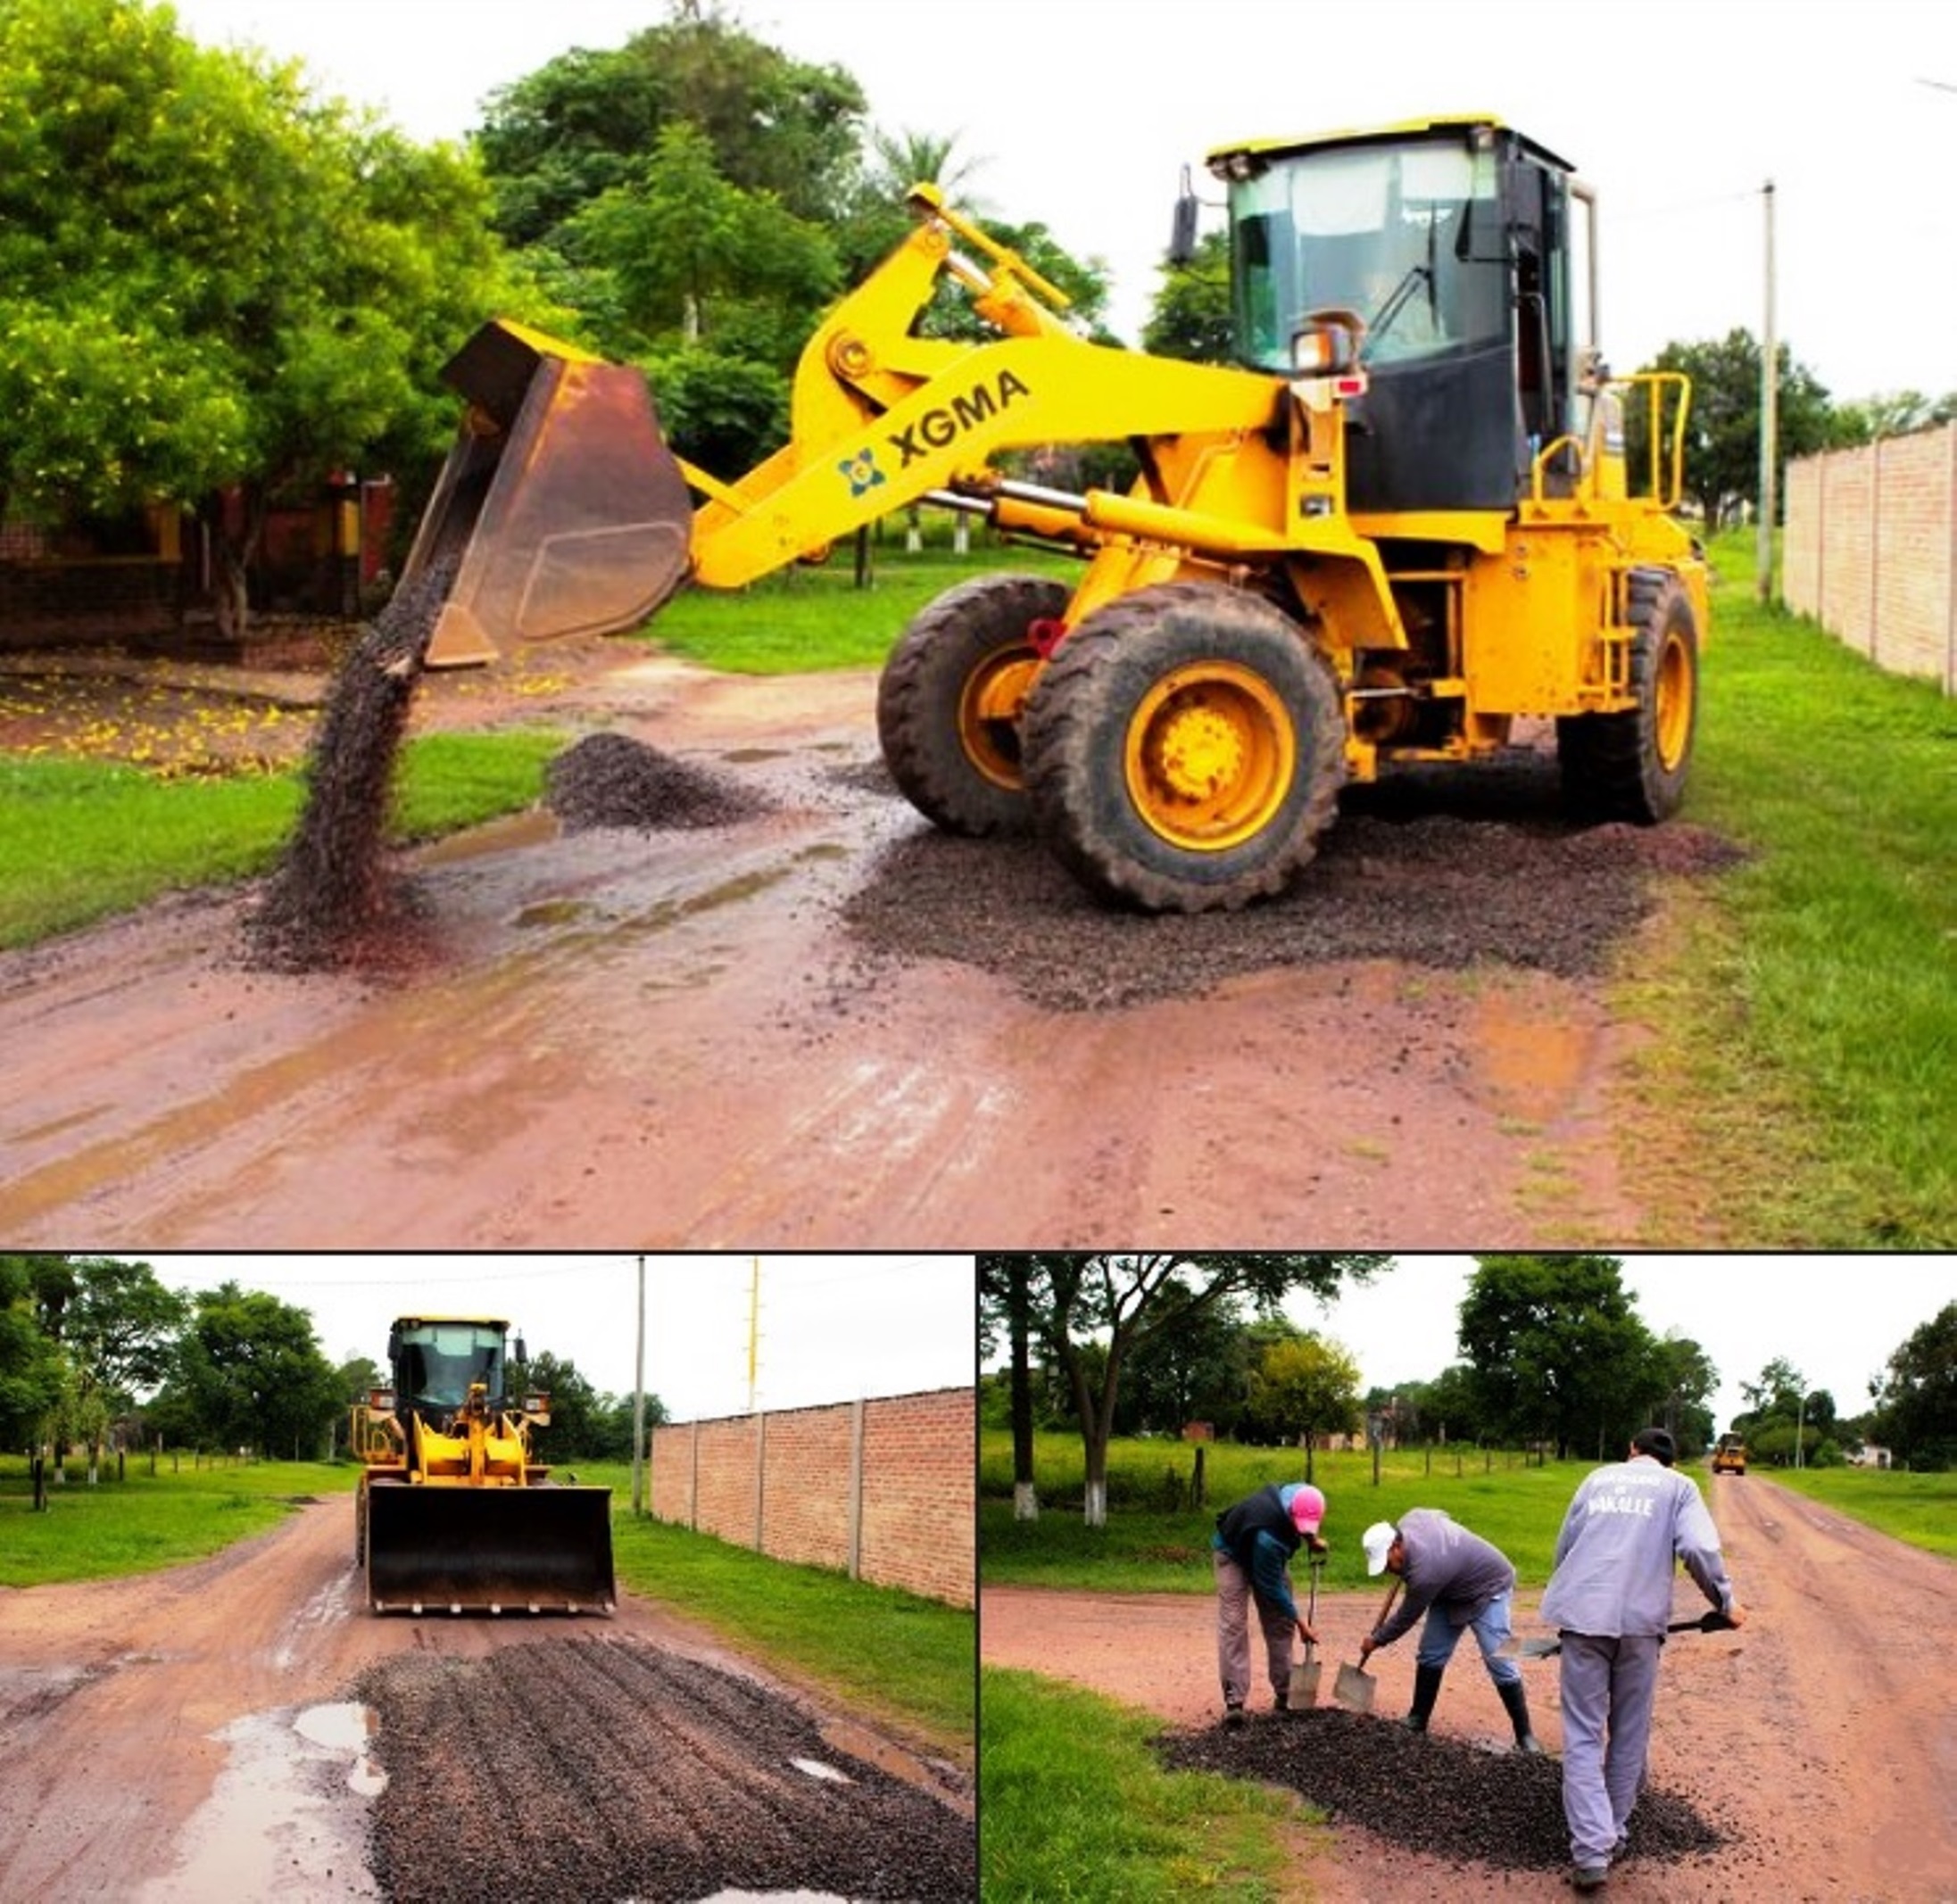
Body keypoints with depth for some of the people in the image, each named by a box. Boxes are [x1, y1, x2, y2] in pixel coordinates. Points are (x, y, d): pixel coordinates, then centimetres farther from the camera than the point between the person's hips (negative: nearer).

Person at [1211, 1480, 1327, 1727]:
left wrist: (1312, 1541, 1)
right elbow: (1272, 1587, -30)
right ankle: (1233, 1702, -20)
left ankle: (1284, 1695, 12)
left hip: (1267, 1556, 7)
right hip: (1233, 1554, -7)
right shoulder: (1267, 1536, -44)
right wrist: (1300, 1624, -23)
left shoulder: (1301, 1495, -27)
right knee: (1233, 1625, -17)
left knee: (1280, 1624, 4)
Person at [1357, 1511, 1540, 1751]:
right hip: (1452, 1590, 9)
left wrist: (1376, 1641, -5)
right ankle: (1417, 1722, 14)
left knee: (1499, 1662, -15)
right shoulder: (1410, 1519, -16)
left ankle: (1524, 1737, -10)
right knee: (1431, 1654, 5)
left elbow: (1406, 1618, -22)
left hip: (1488, 1589, -9)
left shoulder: (1425, 1572, -37)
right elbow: (1442, 1515, 7)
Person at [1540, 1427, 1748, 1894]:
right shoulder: (1678, 1487, 10)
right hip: (1639, 1620, -1)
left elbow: (1564, 1545, 21)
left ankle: (1590, 1849, -12)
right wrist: (1726, 1602, 5)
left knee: (1583, 1736, 1)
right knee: (1629, 1736, 15)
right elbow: (1698, 1548, -7)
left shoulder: (1599, 1478, 19)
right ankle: (1614, 1835, 22)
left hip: (1582, 1616, 1)